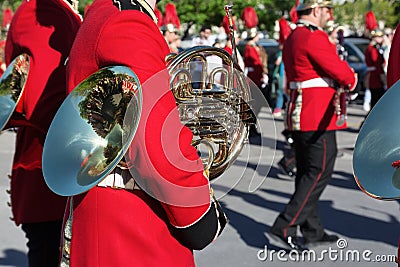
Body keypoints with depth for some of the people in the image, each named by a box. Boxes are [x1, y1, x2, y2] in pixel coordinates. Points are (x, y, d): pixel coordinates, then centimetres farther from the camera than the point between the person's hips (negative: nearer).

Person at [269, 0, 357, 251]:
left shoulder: (293, 38, 16)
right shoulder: (315, 37, -16)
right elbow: (341, 72, -17)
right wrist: (351, 79, 7)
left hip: (299, 113, 10)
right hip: (318, 117, -10)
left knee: (307, 171, 12)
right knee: (320, 171, -6)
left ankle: (312, 230, 20)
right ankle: (285, 226, -8)